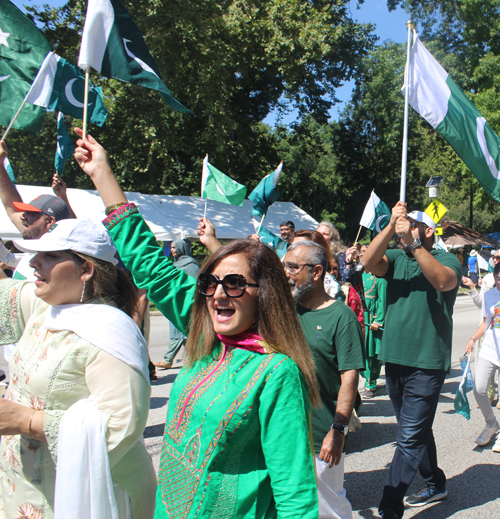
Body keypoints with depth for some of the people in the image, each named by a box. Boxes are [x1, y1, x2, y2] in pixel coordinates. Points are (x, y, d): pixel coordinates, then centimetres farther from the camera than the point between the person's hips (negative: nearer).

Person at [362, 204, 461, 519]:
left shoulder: (447, 260, -2)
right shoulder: (396, 258, 7)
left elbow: (443, 281, -25)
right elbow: (369, 264, -12)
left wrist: (414, 242, -29)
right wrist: (391, 227, -20)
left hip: (427, 363, -5)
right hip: (395, 360, 5)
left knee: (410, 437, -5)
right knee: (417, 431, 21)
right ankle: (436, 484, 41)